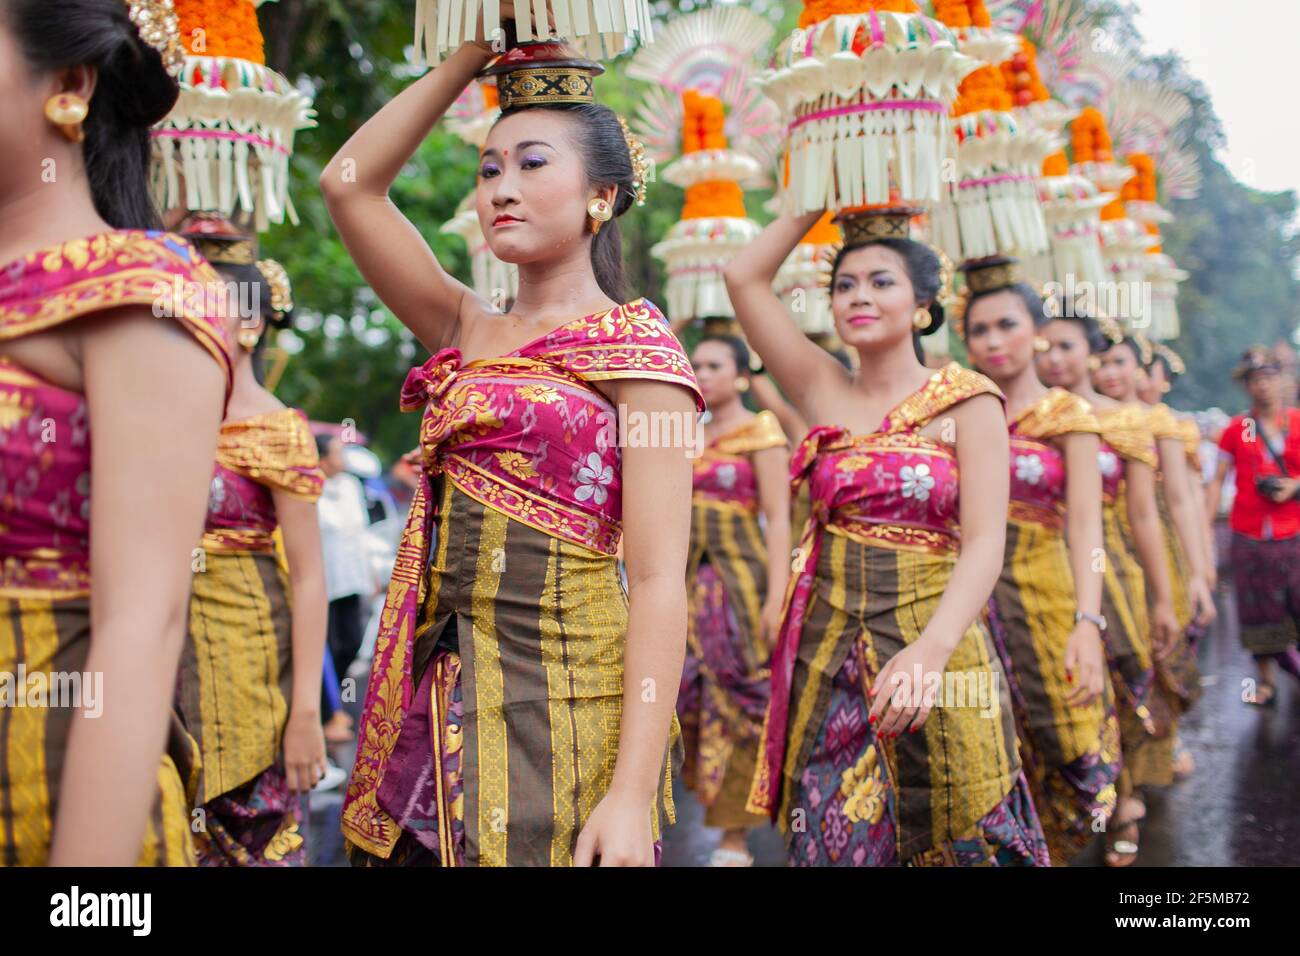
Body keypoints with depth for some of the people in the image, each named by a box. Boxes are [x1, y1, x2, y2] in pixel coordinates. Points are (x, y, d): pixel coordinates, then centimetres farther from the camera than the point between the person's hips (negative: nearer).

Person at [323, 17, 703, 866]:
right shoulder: (467, 335, 12)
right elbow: (350, 184, 10)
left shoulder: (636, 349, -6)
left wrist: (632, 794, -20)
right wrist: (472, 54, 8)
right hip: (439, 691, 6)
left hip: (558, 697, -6)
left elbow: (659, 581, -13)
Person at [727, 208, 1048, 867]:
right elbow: (744, 277, 5)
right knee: (834, 841, 6)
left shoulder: (967, 402, -4)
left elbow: (984, 544, -13)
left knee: (951, 840, 7)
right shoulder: (823, 393, 7)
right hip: (828, 648, 3)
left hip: (929, 646, -3)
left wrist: (932, 648, -28)